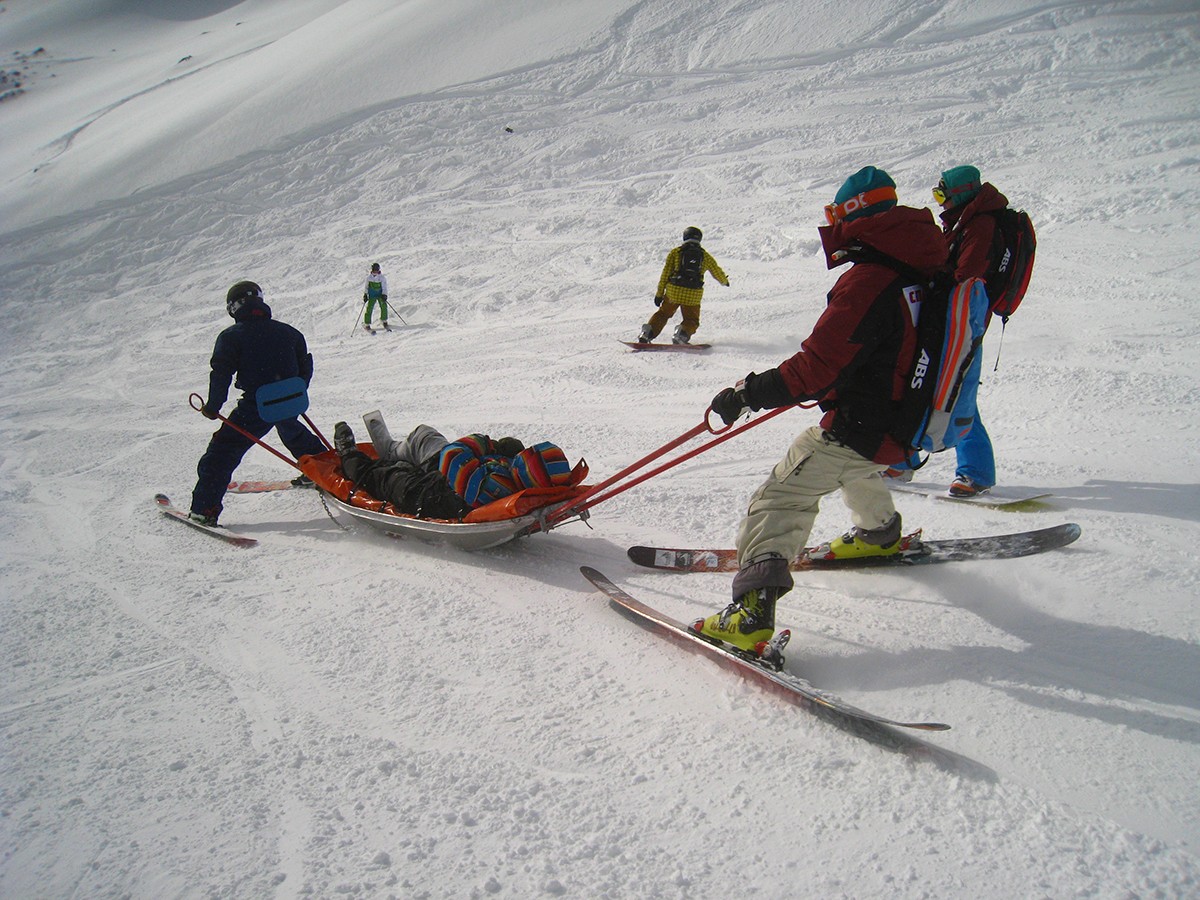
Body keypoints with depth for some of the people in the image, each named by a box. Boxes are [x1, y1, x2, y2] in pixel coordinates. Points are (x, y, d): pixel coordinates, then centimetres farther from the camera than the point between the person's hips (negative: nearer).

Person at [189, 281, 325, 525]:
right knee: (296, 436, 35)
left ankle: (205, 509, -7)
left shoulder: (231, 336, -3)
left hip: (255, 407, -5)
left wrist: (212, 406, 1)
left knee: (223, 451, 0)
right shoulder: (288, 332, 11)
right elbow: (305, 368, 16)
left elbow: (221, 374, -10)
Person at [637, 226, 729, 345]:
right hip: (693, 294, 0)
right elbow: (717, 272, 24)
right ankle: (683, 332, -18)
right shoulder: (705, 256, 12)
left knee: (663, 314, 19)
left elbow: (665, 273, 4)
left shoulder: (675, 252, 8)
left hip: (673, 291, 1)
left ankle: (647, 334, 3)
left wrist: (659, 294, 6)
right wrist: (725, 281, 46)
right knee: (691, 320, 13)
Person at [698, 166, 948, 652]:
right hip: (906, 427, 9)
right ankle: (880, 534, 62)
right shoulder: (920, 269, 5)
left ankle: (752, 609, -21)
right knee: (858, 469, 38)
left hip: (858, 427, -9)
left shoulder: (867, 282, -22)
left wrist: (746, 393, -19)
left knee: (779, 500, -9)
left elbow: (815, 366, -26)